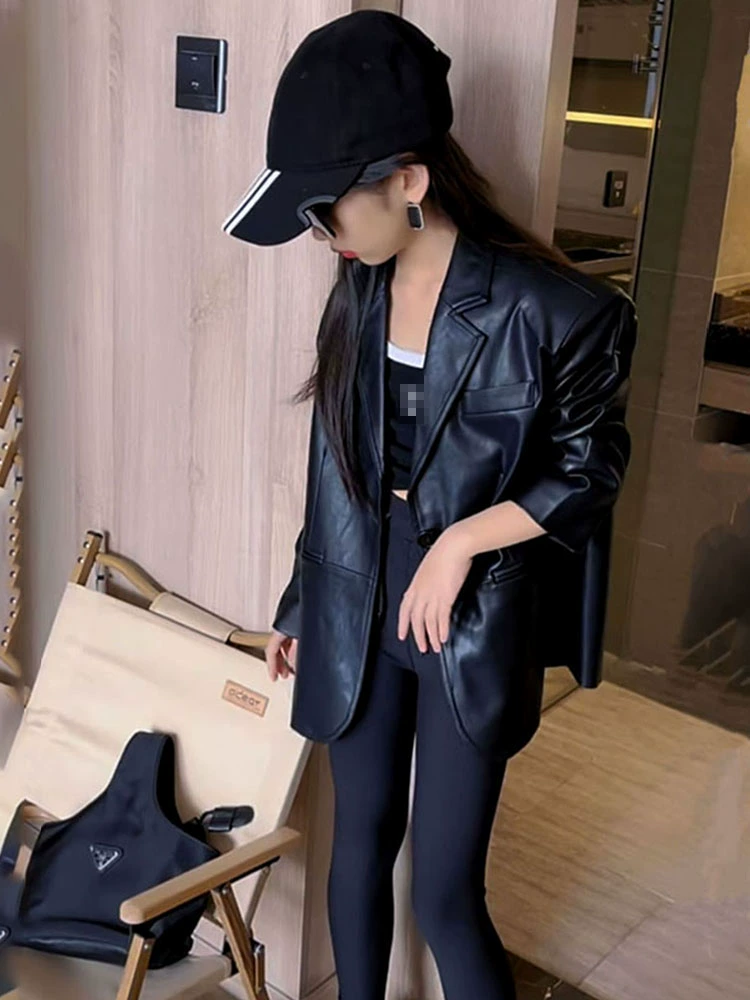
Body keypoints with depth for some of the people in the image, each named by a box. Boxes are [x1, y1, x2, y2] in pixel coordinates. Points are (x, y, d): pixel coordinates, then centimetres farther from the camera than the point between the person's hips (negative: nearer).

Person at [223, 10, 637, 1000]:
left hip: (474, 624, -5)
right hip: (360, 613, 5)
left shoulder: (546, 310, -18)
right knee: (360, 844, 18)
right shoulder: (361, 292, 0)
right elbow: (339, 469, 9)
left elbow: (588, 471, -6)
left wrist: (462, 542, -18)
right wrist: (301, 606, 15)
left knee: (445, 896, 1)